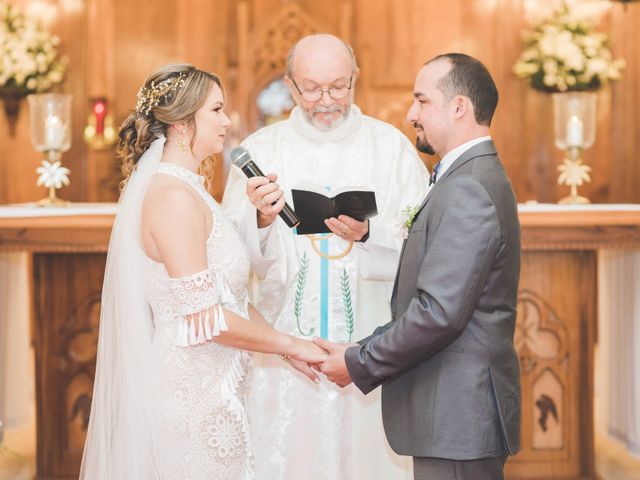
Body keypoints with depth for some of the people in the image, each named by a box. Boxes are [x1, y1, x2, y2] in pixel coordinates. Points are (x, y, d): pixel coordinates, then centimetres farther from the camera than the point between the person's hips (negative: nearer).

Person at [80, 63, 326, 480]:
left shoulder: (186, 190, 12)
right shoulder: (175, 196, -18)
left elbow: (228, 295, 15)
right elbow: (204, 317, -21)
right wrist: (290, 345, -11)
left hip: (204, 389, 9)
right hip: (190, 395, -9)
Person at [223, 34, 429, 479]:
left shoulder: (391, 146, 3)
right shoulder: (260, 150, 6)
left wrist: (368, 235, -21)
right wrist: (261, 220, -19)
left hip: (369, 347, 0)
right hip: (285, 351, 1)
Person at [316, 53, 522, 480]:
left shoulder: (467, 190, -18)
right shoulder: (477, 178, 16)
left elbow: (439, 312, -24)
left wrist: (358, 363, -14)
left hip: (457, 416, -10)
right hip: (463, 411, 10)